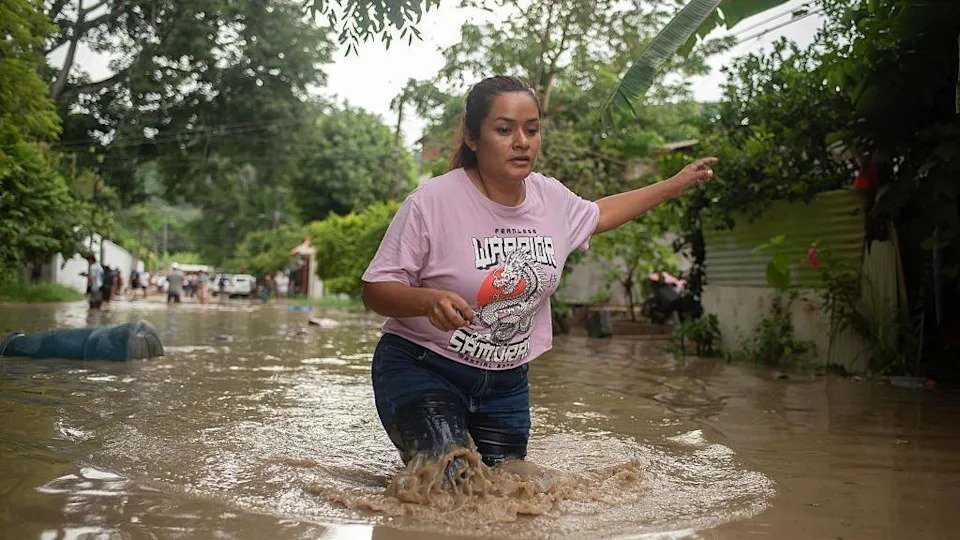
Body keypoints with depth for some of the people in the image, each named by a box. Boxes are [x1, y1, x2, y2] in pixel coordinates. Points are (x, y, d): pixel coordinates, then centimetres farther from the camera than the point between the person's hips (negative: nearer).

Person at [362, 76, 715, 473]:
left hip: (507, 379, 6)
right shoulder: (432, 202, -19)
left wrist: (676, 184, 23)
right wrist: (430, 300, -35)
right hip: (422, 369, -6)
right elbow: (376, 290, -14)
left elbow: (597, 215, 23)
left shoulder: (552, 198, -1)